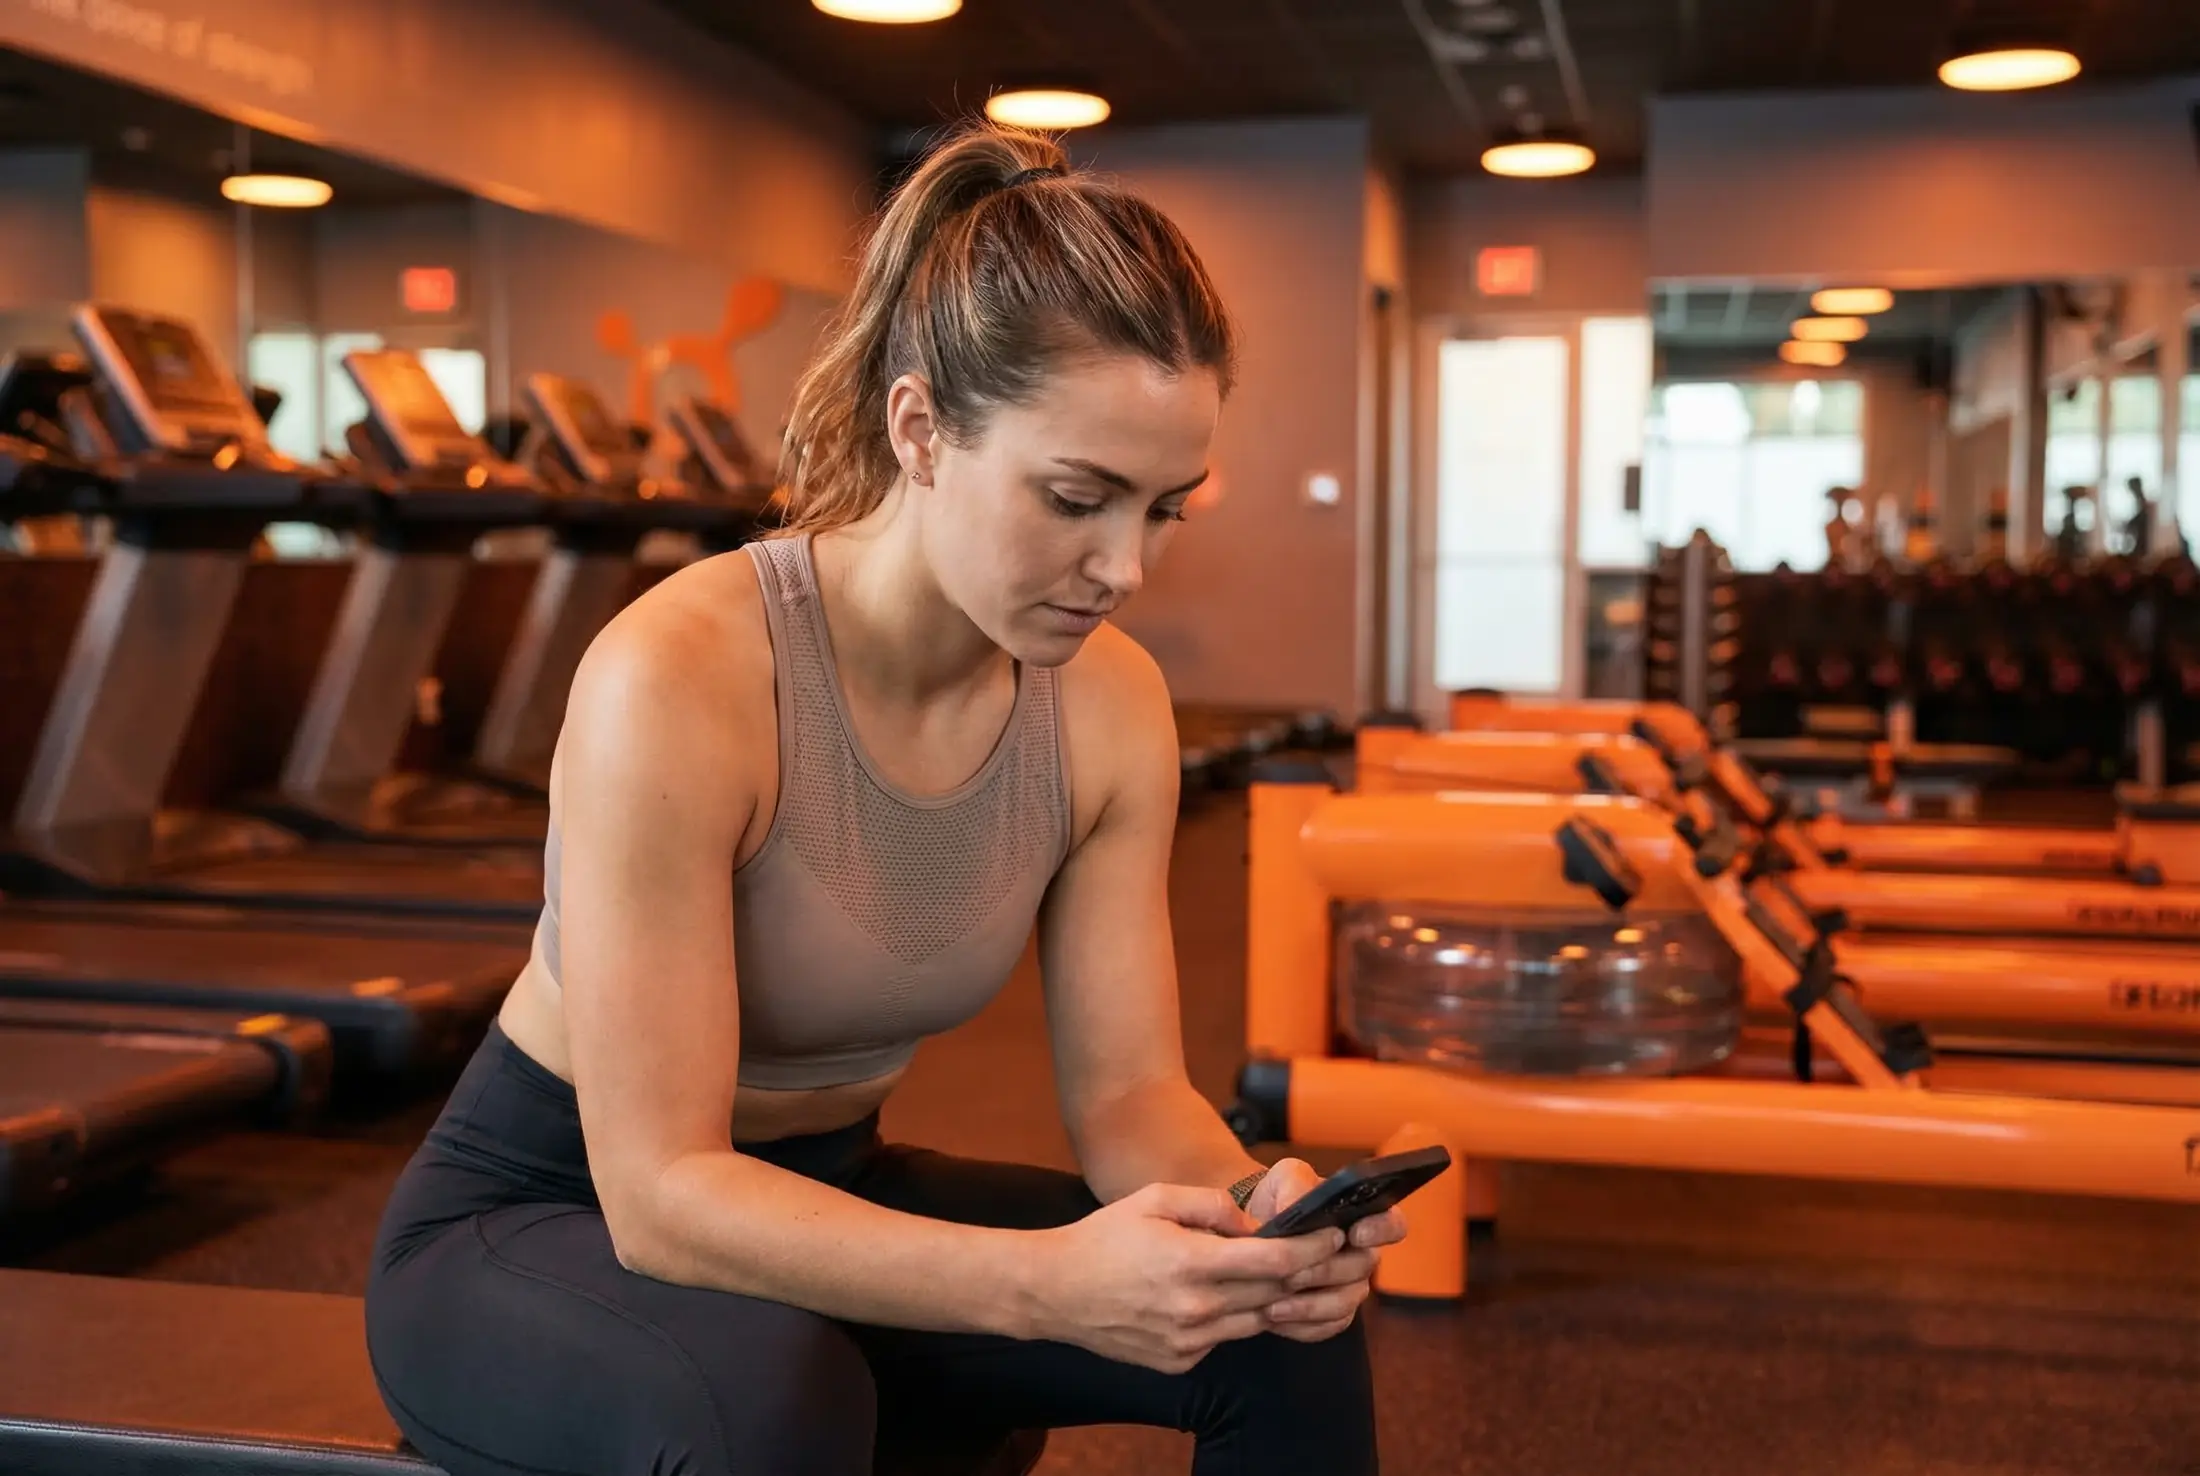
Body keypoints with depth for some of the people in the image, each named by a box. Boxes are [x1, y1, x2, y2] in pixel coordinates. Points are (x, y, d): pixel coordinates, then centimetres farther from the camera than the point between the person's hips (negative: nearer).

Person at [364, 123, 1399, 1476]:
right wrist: (1045, 1281, -42)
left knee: (1286, 1330, -13)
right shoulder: (676, 680, -30)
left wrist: (1247, 1204, -29)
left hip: (816, 1200, 5)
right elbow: (660, 1190, -30)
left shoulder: (1113, 705, -11)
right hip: (541, 1223, -5)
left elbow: (1127, 1082, -6)